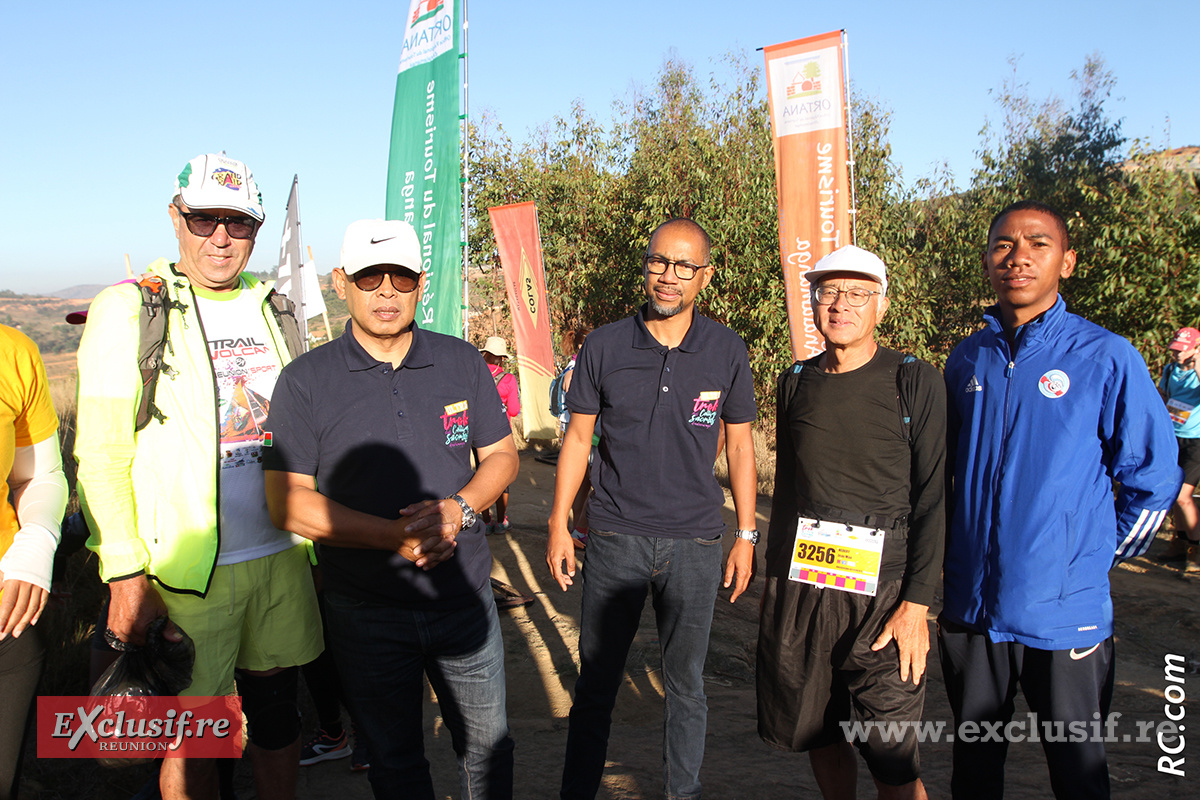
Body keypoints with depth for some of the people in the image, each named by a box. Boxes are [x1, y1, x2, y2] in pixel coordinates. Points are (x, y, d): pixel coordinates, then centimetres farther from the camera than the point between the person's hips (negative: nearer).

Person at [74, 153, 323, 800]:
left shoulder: (270, 307, 10)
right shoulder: (128, 310, -5)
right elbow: (101, 457, -8)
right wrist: (125, 574, -13)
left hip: (283, 557, 5)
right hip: (189, 570, -4)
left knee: (277, 709, 16)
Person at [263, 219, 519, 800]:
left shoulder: (462, 363, 1)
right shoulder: (305, 380, -8)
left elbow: (502, 455, 7)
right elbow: (287, 502, -11)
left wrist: (457, 510, -15)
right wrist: (395, 535, -22)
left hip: (464, 597, 2)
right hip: (366, 613, -1)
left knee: (486, 744, 15)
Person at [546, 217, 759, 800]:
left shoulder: (727, 352, -1)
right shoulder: (603, 347, -3)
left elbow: (740, 447, 6)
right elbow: (577, 438, 5)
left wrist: (746, 536, 4)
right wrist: (558, 525, 2)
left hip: (694, 543, 1)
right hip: (614, 539, 0)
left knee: (685, 684, 14)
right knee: (595, 681, 9)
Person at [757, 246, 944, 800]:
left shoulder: (915, 383, -4)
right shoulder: (797, 383, 9)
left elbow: (933, 499, -7)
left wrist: (916, 603, -12)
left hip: (880, 593, -4)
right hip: (798, 588, 4)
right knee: (819, 734, 14)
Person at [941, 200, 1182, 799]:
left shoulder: (1105, 358, -9)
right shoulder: (968, 360, 4)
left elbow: (1153, 481, -2)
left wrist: (1096, 559, 1)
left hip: (1065, 613, -3)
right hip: (971, 608, 4)